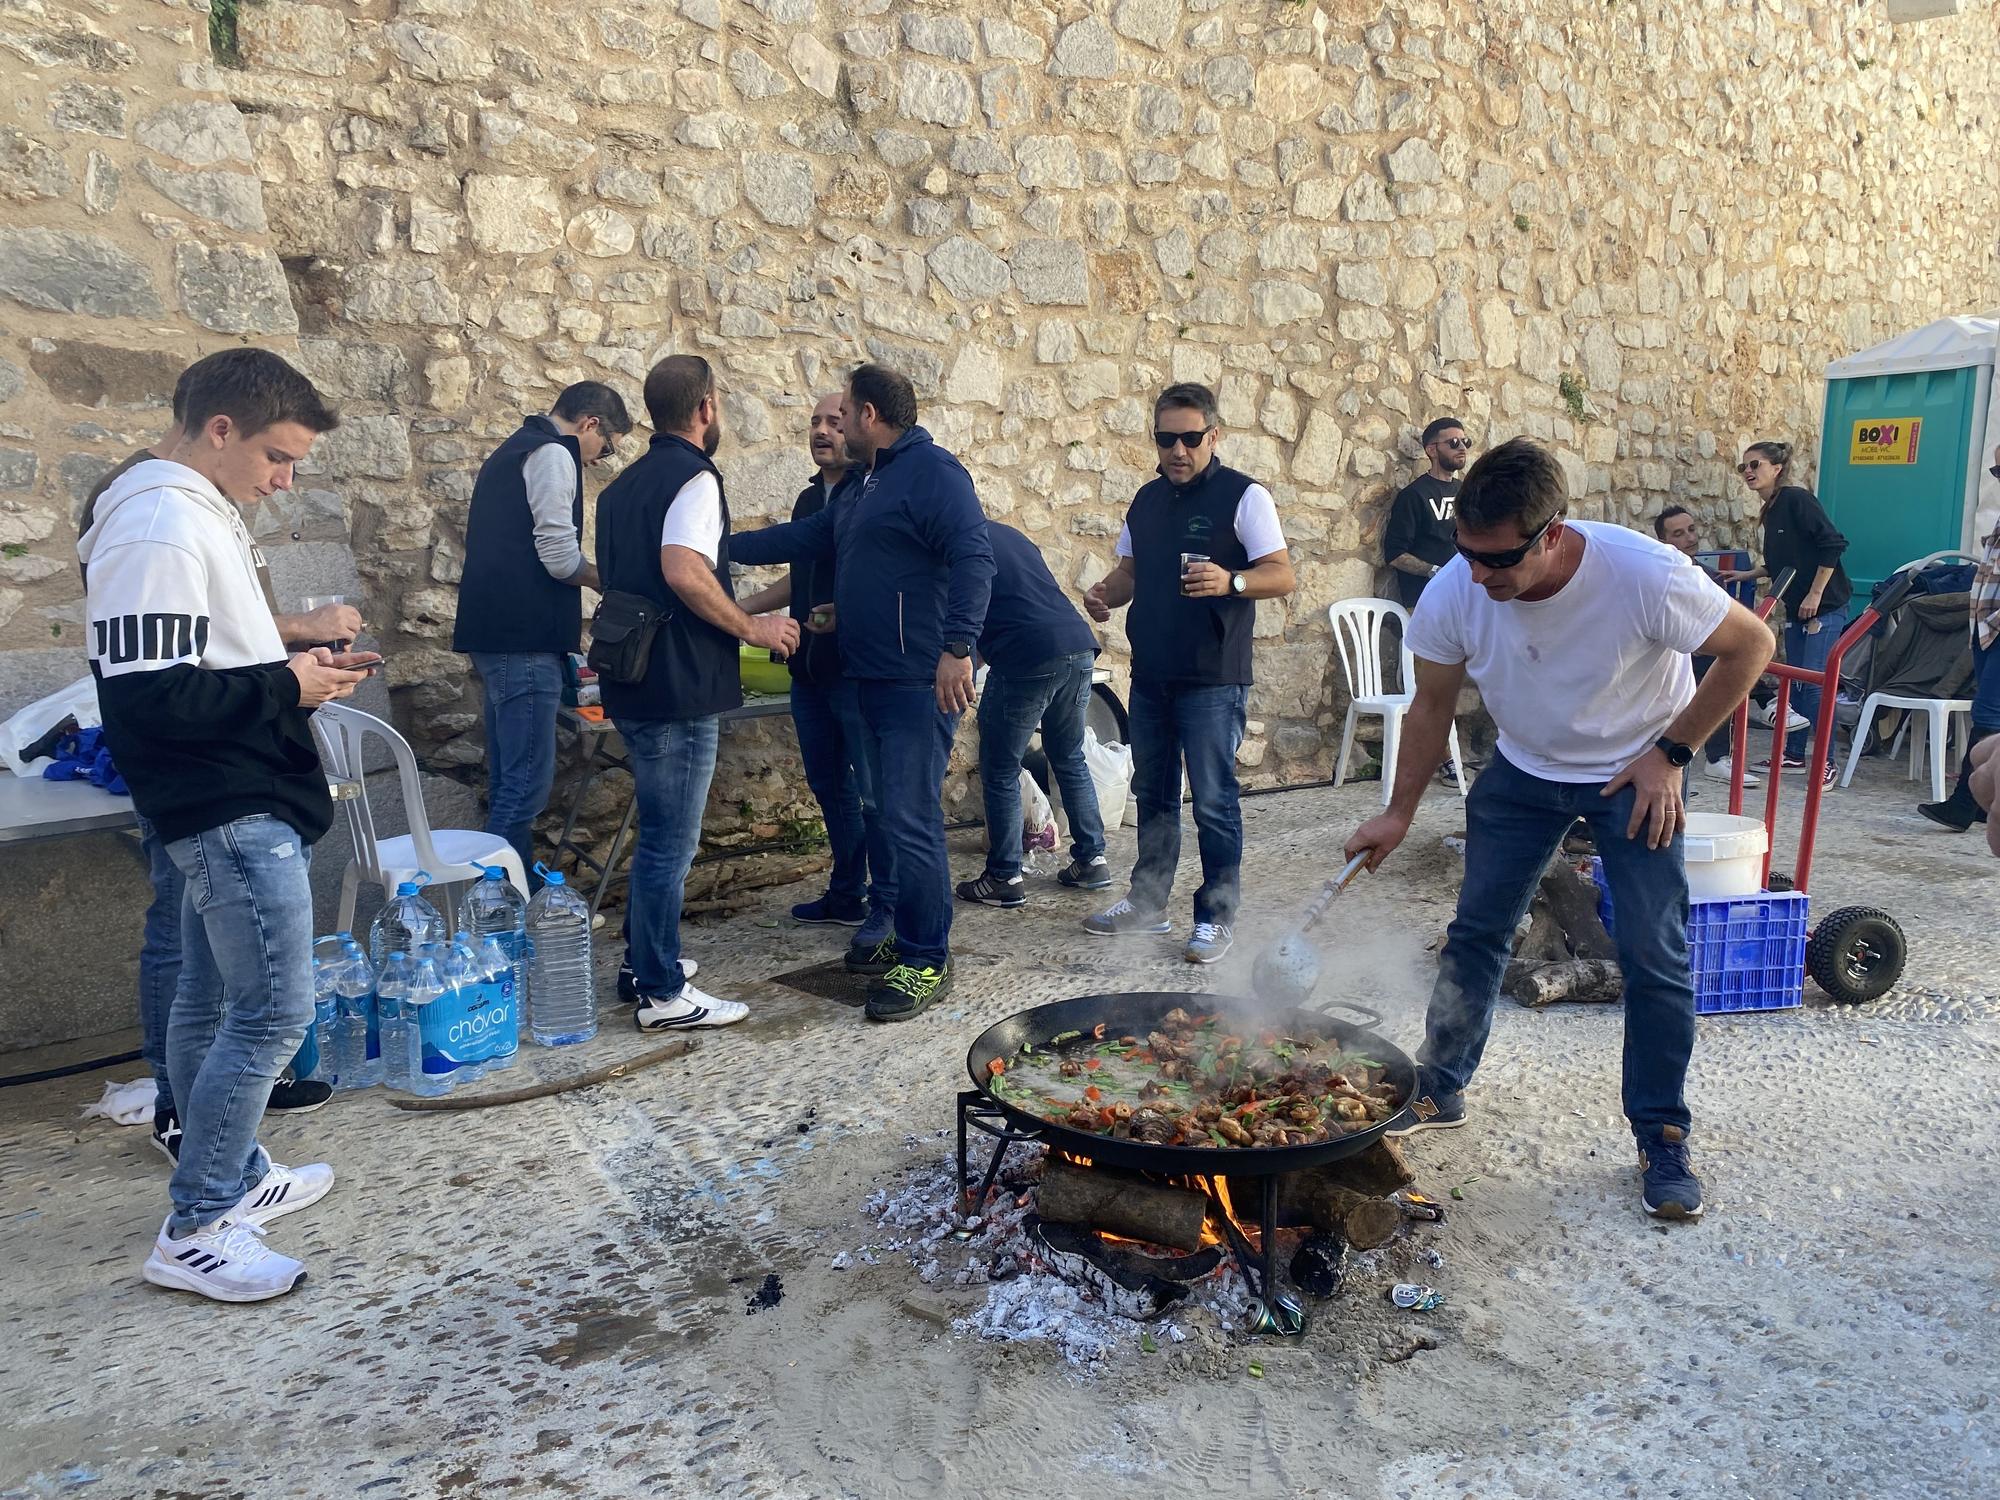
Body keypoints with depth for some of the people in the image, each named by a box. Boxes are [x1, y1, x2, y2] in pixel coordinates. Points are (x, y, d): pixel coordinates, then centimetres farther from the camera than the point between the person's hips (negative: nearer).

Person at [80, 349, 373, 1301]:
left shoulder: (203, 511, 13)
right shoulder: (160, 529, -19)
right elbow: (145, 697, -24)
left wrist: (293, 659, 5)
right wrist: (287, 686, -17)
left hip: (231, 808, 10)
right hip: (232, 812, -10)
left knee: (215, 1001, 18)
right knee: (275, 1011, -6)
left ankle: (232, 1177, 32)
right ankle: (194, 1232, 5)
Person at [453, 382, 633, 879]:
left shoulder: (511, 451, 23)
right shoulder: (553, 454, -8)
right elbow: (560, 556, -16)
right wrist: (605, 579, 3)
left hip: (495, 633, 10)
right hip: (525, 638, -10)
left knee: (510, 781, 14)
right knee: (527, 784, -9)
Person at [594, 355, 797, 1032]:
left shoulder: (622, 485, 17)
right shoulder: (694, 477, -13)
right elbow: (684, 570, -28)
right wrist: (752, 627, -17)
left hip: (632, 683, 10)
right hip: (679, 688, -9)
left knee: (661, 832, 21)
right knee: (670, 842, -2)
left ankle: (645, 960, 30)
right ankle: (661, 993, 6)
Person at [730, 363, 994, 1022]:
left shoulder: (931, 470, -10)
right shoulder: (870, 487, 22)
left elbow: (974, 557, -22)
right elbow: (802, 537, 30)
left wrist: (957, 647, -31)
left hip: (920, 684, -10)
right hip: (876, 682, 10)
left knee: (911, 820, -10)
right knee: (897, 815, 14)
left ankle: (929, 963, -2)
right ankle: (908, 940, 24)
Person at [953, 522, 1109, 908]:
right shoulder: (1009, 533, 25)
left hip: (1026, 658, -7)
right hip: (1080, 648, 7)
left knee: (1000, 773, 6)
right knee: (1070, 760, 22)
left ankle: (1004, 879, 10)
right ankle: (1092, 861, 26)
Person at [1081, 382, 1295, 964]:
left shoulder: (1244, 496, -8)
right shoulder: (1148, 498, 12)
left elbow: (1282, 576, -12)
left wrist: (1230, 581, -31)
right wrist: (1106, 592, -2)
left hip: (1213, 680, -6)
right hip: (1150, 674, 7)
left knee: (1213, 800, -1)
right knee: (1153, 793, 15)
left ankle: (1217, 916, 10)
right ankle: (1148, 902, 28)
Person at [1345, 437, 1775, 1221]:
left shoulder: (1647, 576, -33)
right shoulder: (1453, 594, -24)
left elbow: (1750, 645, -15)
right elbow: (1432, 705, -6)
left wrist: (1671, 752, -18)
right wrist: (1398, 814, -4)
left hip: (1634, 775, -2)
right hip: (1522, 770, 3)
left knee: (1656, 958, -6)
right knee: (1475, 933, 5)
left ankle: (1663, 1138, 11)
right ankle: (1439, 1091, 23)